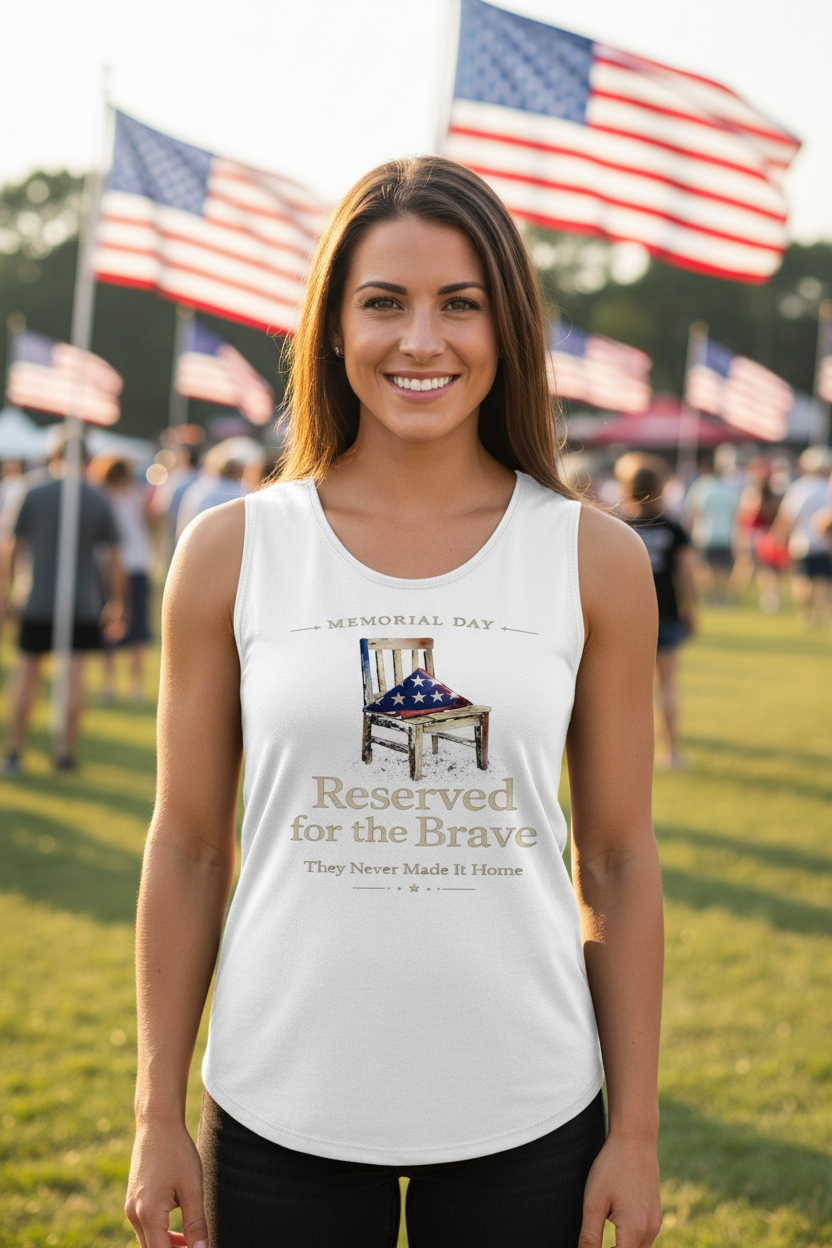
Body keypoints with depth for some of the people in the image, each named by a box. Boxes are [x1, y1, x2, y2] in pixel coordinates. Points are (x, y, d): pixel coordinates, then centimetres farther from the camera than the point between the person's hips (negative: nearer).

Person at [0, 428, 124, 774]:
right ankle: (66, 751, 6)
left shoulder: (34, 496, -1)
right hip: (84, 604, 0)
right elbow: (113, 558, 3)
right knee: (74, 675, 4)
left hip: (39, 603, 0)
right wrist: (116, 604, 10)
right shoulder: (99, 502, 1)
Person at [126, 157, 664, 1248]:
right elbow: (187, 849, 2)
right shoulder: (231, 553, -2)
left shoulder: (597, 562, -1)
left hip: (525, 1117, 0)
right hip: (282, 1116, 0)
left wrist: (636, 1130, 2)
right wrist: (159, 1119, 3)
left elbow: (618, 861, 2)